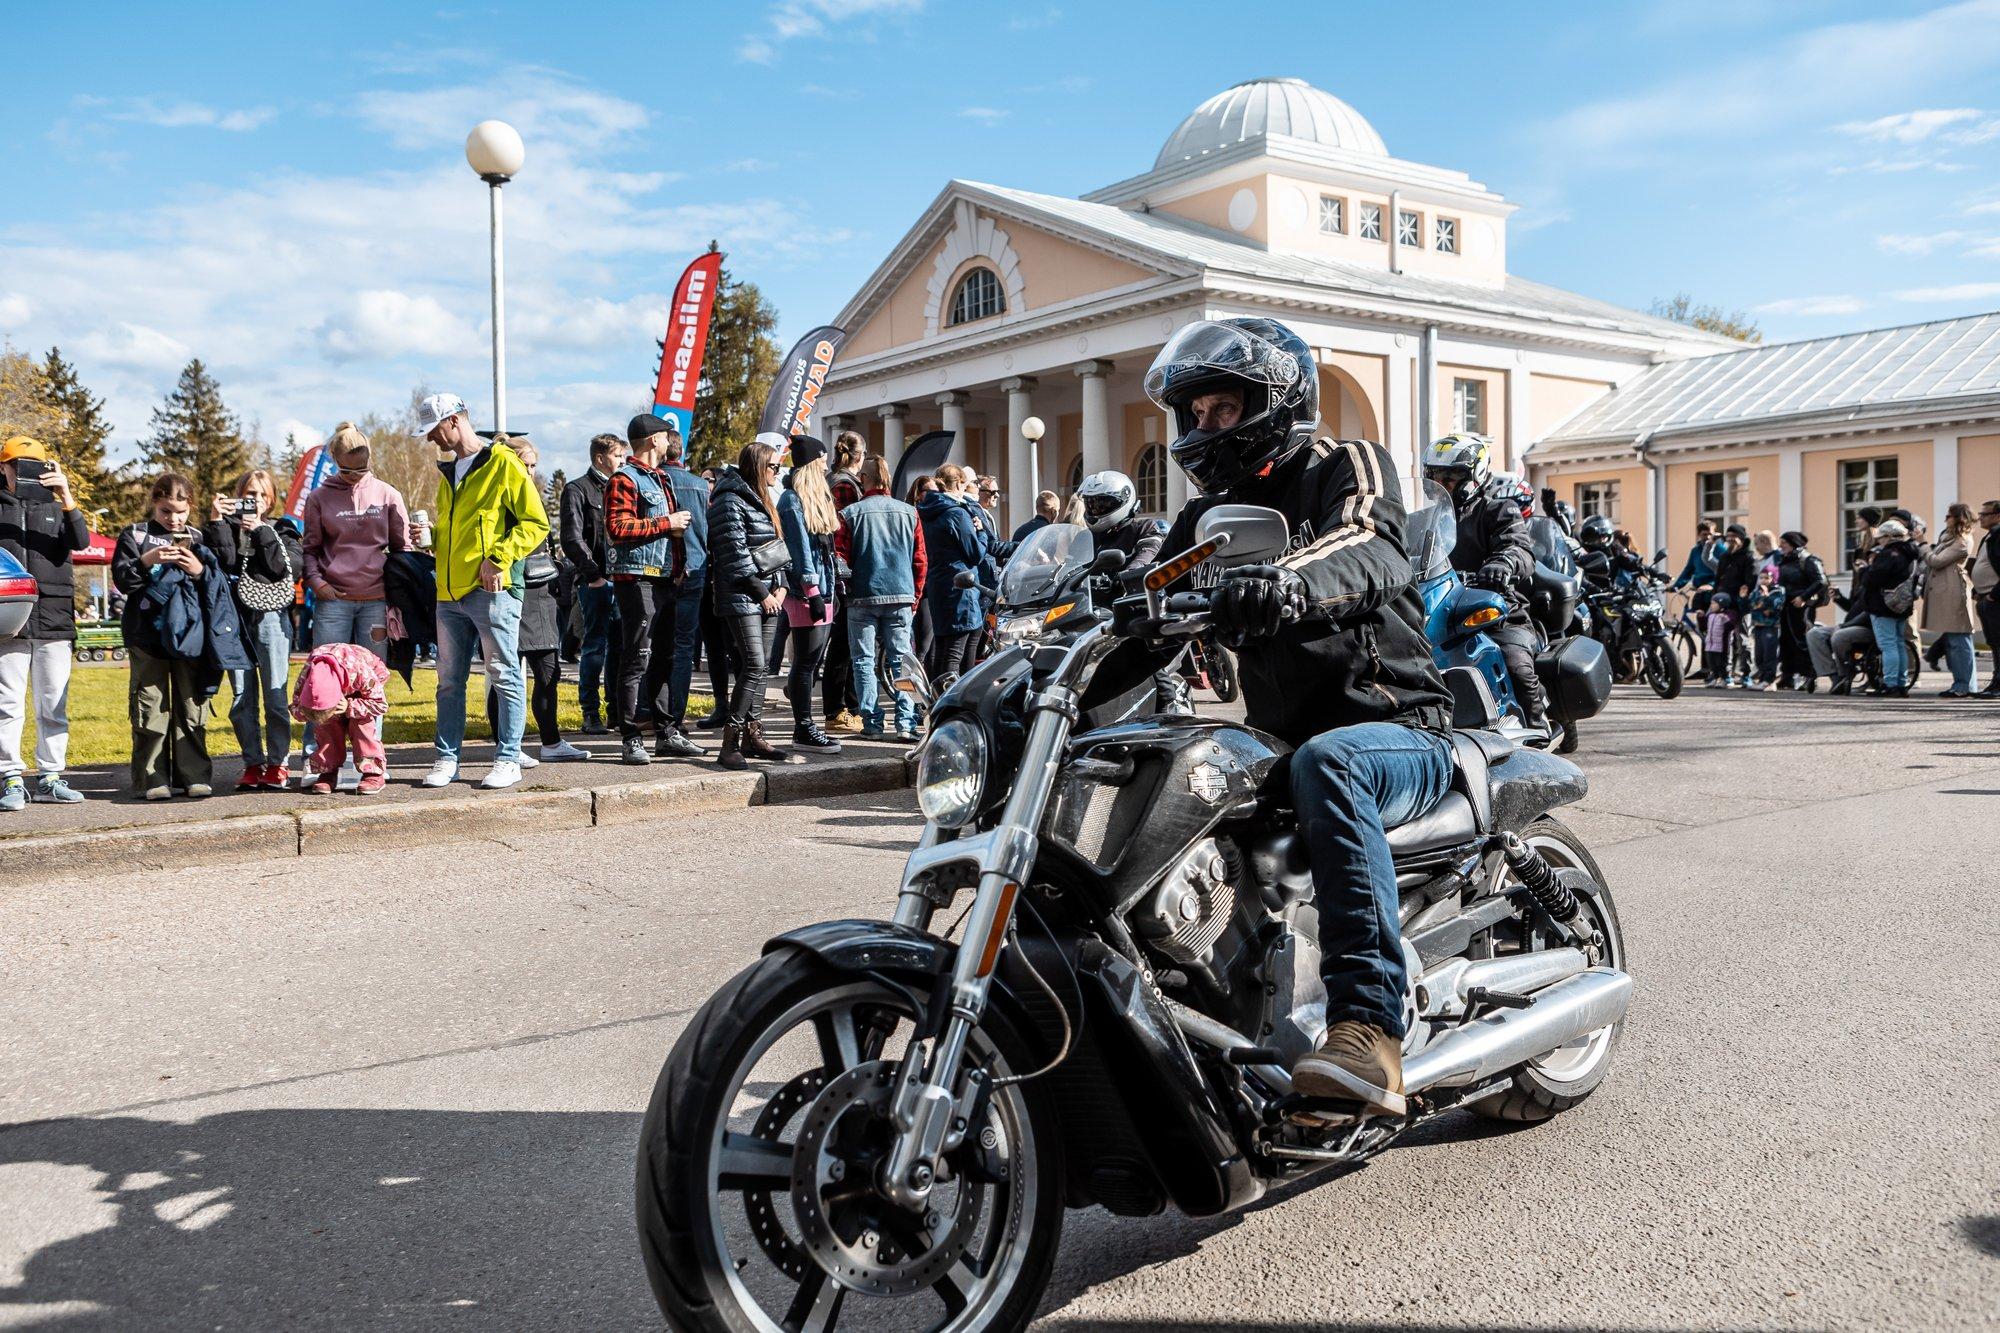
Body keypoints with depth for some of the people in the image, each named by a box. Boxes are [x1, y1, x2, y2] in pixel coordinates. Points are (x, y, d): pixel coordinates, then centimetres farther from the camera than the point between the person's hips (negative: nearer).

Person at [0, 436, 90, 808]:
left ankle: (50, 777, 10)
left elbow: (81, 542, -6)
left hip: (54, 621, 2)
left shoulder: (56, 508, 13)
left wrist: (68, 499, -18)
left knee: (54, 705, 4)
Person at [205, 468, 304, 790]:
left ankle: (278, 763, 3)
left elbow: (287, 568, -6)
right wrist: (216, 523, -10)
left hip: (270, 616, -2)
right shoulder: (225, 529, 14)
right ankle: (252, 763, 10)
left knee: (275, 696, -4)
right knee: (242, 698, 3)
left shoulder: (281, 531, 12)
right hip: (234, 618, 2)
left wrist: (262, 531, -7)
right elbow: (221, 564, -5)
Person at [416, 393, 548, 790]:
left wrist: (498, 558, -16)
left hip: (492, 590, -7)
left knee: (505, 676, -1)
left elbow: (536, 523, -8)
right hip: (450, 593, 8)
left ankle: (508, 759, 5)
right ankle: (446, 758, 17)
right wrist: (430, 536, 9)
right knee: (450, 680, 10)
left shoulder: (503, 464, -3)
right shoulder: (447, 472, 20)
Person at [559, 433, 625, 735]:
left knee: (619, 647, 7)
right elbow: (572, 539, -8)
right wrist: (593, 574, -13)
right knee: (595, 647, -3)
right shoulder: (577, 490, -1)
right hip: (595, 582, -6)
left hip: (621, 580, 6)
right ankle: (591, 714, 2)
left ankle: (617, 711, 14)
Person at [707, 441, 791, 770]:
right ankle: (730, 744, -16)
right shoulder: (731, 502, -9)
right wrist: (761, 593, -13)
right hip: (741, 598, -9)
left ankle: (753, 736, 15)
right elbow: (735, 553, -15)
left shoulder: (762, 501, 21)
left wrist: (780, 587, 7)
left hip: (768, 597, 9)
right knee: (754, 666, -16)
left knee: (761, 667, 9)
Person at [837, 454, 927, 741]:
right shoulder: (909, 513, 4)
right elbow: (920, 559, 6)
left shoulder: (850, 514, -5)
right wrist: (914, 595, 16)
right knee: (900, 659, 6)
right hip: (901, 597, 2)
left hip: (863, 597, -2)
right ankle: (906, 723, 1)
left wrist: (846, 591, 14)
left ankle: (872, 723, 3)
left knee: (864, 660, 6)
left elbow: (840, 558, -3)